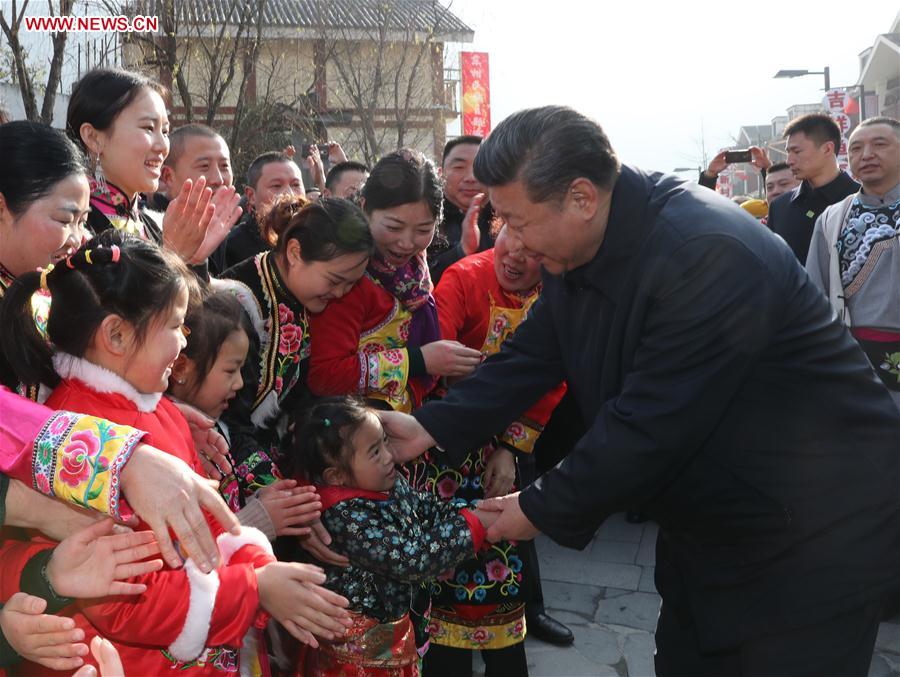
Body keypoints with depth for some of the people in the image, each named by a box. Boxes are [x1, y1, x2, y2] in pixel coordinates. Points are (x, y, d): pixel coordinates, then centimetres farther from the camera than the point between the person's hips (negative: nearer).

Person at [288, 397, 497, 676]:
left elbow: (427, 508, 10)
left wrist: (472, 512, -9)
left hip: (395, 624, 7)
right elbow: (412, 560, -29)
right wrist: (472, 525, -22)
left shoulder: (391, 483, -5)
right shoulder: (346, 517, -29)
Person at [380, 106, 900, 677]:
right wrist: (433, 427, -10)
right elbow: (531, 358, 2)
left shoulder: (708, 255, -31)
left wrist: (543, 511, -18)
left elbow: (649, 426, -30)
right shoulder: (582, 247, -4)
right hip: (706, 524, 8)